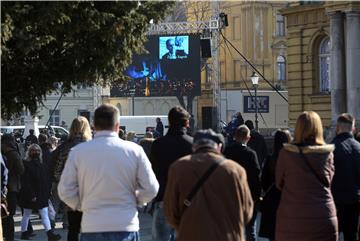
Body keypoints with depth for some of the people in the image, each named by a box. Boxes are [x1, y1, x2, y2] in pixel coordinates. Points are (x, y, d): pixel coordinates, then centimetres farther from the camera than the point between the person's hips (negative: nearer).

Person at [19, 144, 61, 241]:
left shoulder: (41, 165, 12)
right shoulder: (26, 165, -10)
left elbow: (46, 181, 15)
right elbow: (25, 182, -15)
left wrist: (47, 193, 7)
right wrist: (31, 195, -20)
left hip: (42, 195, 6)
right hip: (30, 195, -6)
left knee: (45, 215, 0)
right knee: (27, 214, 6)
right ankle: (24, 233, 16)